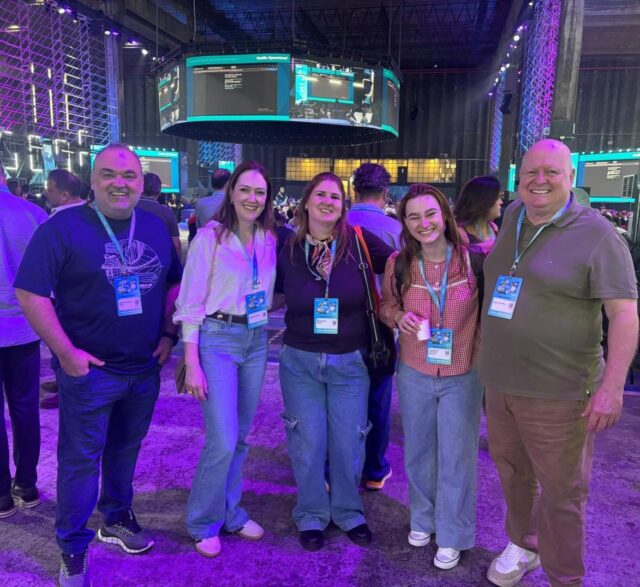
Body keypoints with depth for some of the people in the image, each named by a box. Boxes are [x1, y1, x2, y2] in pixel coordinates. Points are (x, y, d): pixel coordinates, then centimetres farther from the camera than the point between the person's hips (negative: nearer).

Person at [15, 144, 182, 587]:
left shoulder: (155, 227, 5)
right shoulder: (63, 228, -11)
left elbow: (174, 283, 14)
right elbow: (30, 293, -13)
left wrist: (168, 335, 3)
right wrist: (67, 352, -17)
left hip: (145, 368, 5)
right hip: (90, 369, -4)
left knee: (126, 449, 19)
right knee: (81, 458, 7)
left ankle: (117, 518, 40)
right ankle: (73, 550, 25)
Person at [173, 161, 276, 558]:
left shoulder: (270, 239, 5)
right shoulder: (210, 237, -10)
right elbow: (190, 303, -11)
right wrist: (192, 363, -14)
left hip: (257, 340, 5)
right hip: (216, 340, -5)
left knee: (241, 437, 14)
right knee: (223, 440, -7)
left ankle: (231, 513, 33)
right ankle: (204, 523, 17)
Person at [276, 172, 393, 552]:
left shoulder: (360, 242, -8)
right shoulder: (288, 250, -3)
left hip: (350, 363, 0)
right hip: (300, 362, 1)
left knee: (348, 443, 10)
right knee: (308, 442, 8)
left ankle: (349, 512, 35)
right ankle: (311, 516, 31)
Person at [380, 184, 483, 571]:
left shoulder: (473, 260, -15)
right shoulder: (398, 264, -8)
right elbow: (386, 306, 8)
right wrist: (399, 316, -15)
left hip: (464, 377, -2)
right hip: (414, 375, 3)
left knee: (456, 457, 11)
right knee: (418, 452, 20)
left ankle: (452, 535, 34)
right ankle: (423, 518, 46)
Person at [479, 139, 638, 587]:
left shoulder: (596, 235, -12)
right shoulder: (512, 218, 7)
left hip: (558, 393, -6)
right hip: (499, 384, 6)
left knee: (561, 492, 6)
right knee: (512, 474, 22)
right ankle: (522, 546, 45)